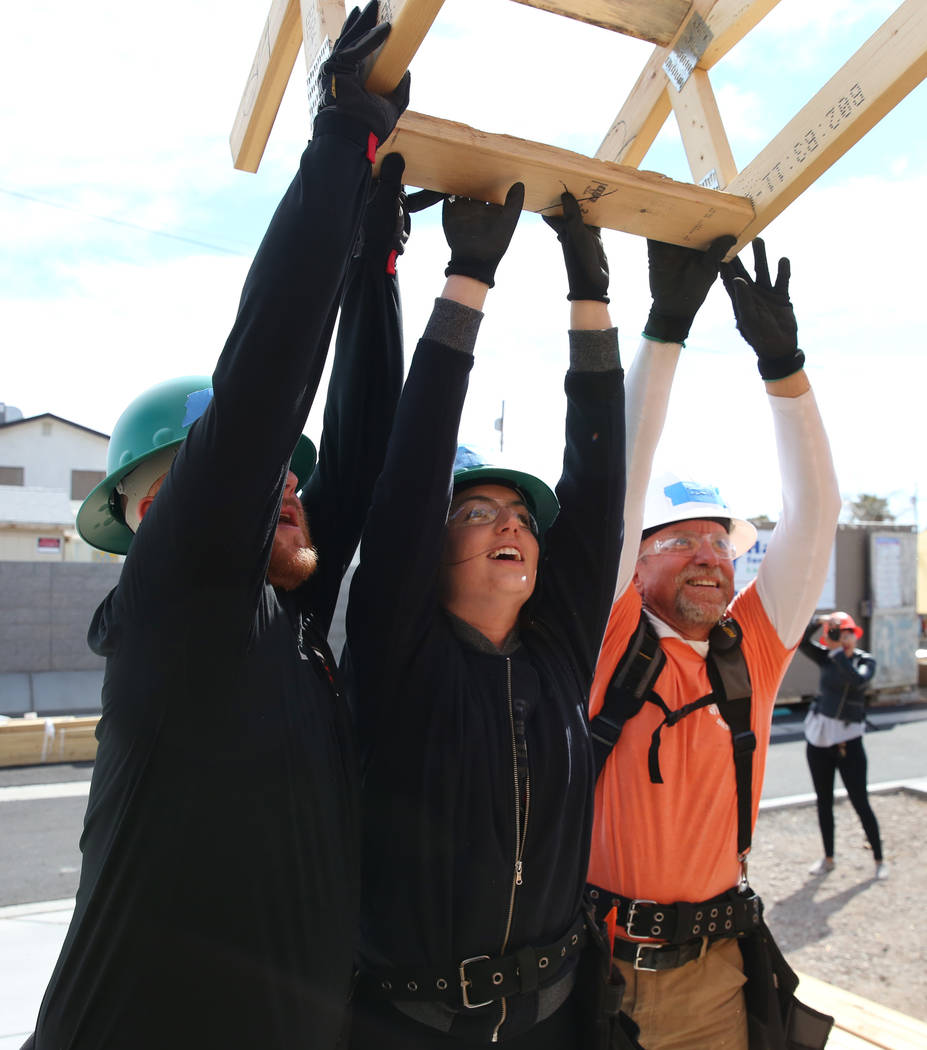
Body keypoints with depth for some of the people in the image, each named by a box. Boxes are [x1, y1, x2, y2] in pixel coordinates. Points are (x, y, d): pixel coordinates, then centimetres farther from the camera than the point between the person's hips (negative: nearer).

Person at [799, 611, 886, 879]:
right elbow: (801, 641, -11)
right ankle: (828, 859, 24)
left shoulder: (865, 661, -2)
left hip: (848, 739, -3)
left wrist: (837, 651, -22)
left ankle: (879, 859, 16)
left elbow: (858, 680, -24)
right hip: (819, 736, 3)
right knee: (824, 801, 11)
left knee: (860, 802, -1)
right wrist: (820, 621, -22)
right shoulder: (826, 658, 3)